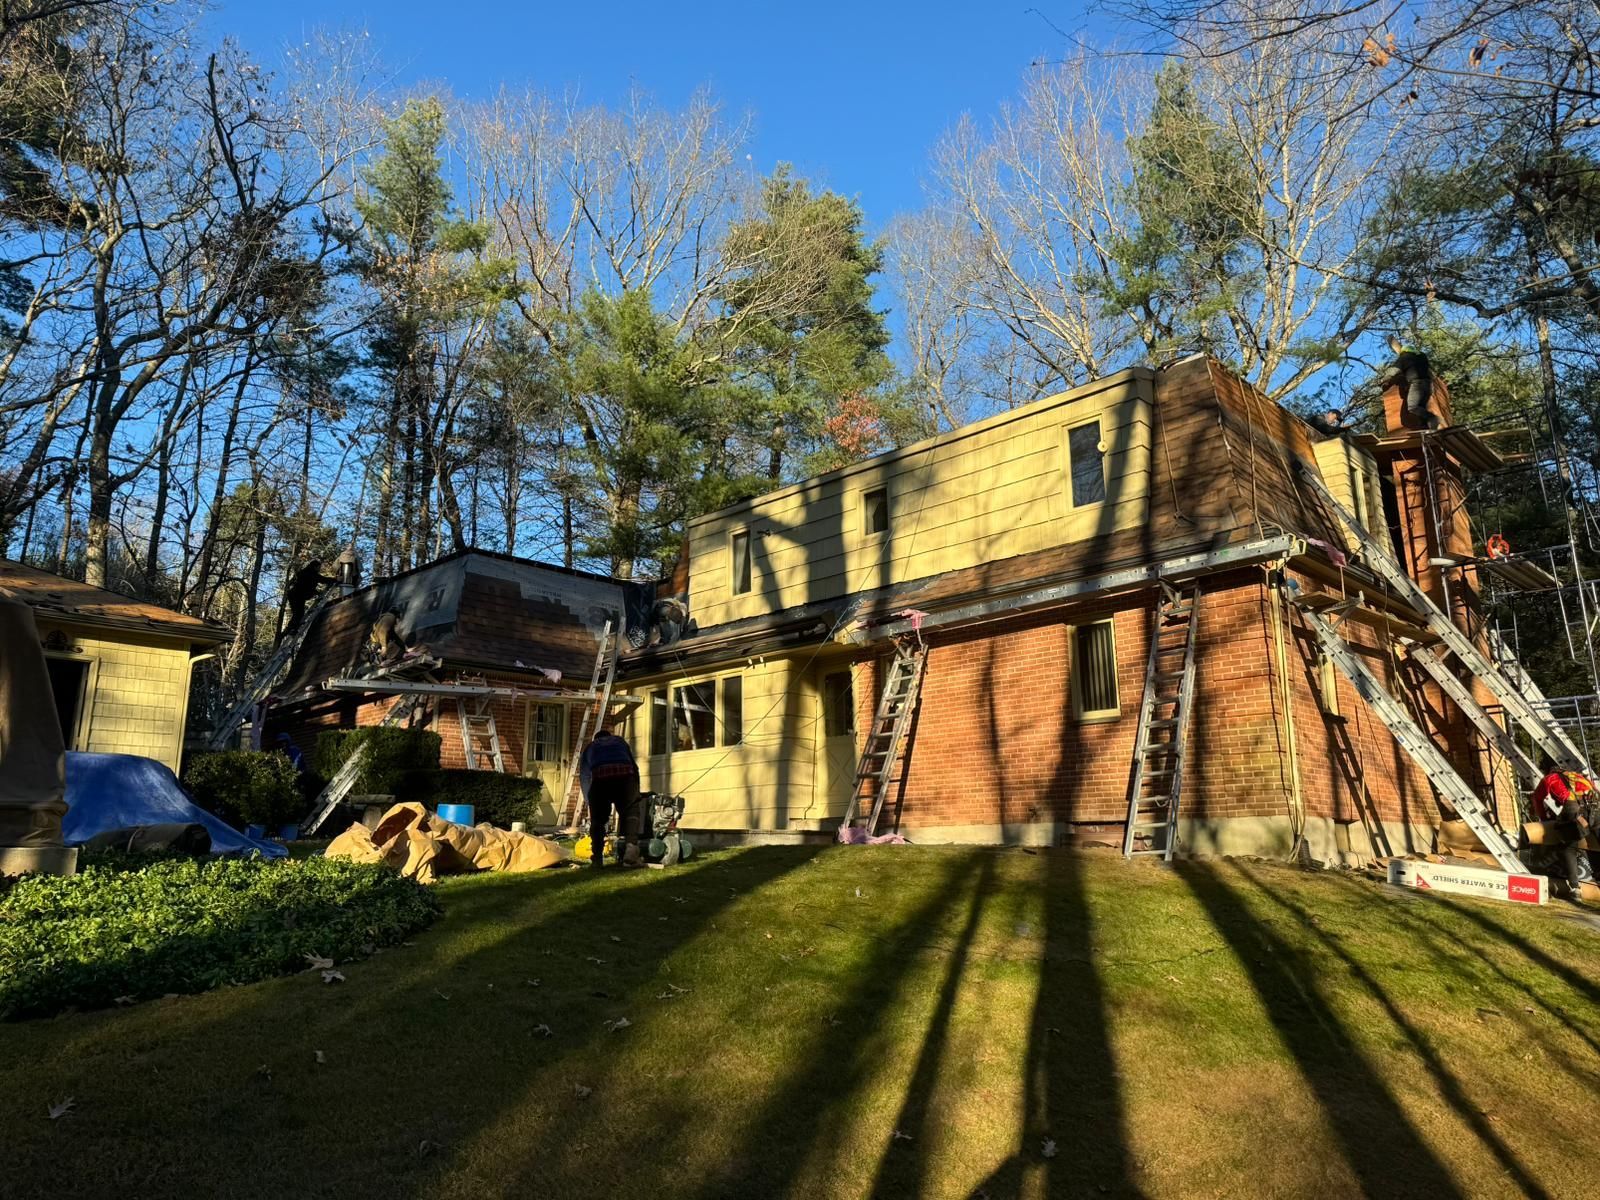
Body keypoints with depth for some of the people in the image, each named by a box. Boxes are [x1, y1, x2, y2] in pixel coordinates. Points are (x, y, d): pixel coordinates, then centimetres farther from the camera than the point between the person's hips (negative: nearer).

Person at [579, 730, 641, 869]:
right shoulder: (620, 742, 39)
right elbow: (635, 767, 40)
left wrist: (590, 803, 44)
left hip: (600, 778, 0)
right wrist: (636, 793, 49)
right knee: (630, 811, 20)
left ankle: (597, 859, 15)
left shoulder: (590, 747, 37)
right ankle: (631, 845, 2)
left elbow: (584, 778, 36)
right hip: (625, 775, 1)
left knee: (597, 820, 16)